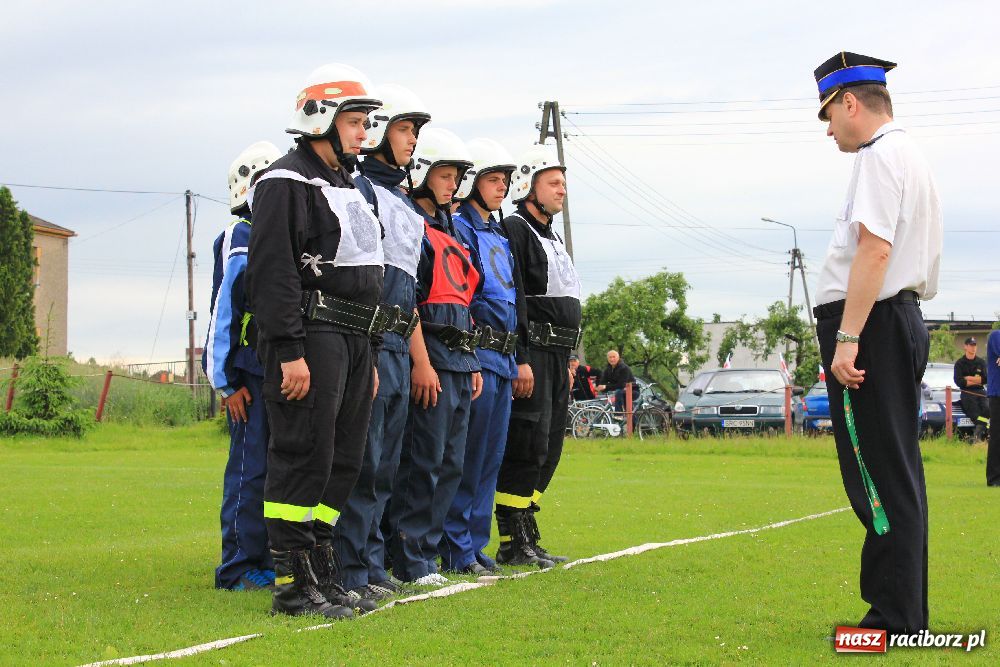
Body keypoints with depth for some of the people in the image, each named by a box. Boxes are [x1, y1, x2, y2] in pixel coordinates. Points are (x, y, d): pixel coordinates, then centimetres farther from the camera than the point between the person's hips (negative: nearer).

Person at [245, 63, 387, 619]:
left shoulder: (347, 187, 22)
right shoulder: (285, 184, -7)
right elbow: (272, 273, -16)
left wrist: (370, 355, 22)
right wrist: (290, 352, -22)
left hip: (355, 340, 9)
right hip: (310, 335, -9)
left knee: (344, 461, 9)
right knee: (304, 458, -9)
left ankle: (323, 575, 15)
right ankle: (293, 585, -7)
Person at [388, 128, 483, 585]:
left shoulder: (446, 230, 21)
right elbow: (406, 303, -15)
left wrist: (472, 363, 20)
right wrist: (421, 363, -20)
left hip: (459, 361, 9)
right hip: (429, 358, -9)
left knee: (450, 464, 10)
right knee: (424, 462, -8)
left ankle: (425, 551, 15)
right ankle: (411, 562, -3)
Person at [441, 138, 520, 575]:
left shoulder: (500, 238, 21)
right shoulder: (458, 230, -7)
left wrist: (517, 359, 20)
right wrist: (469, 361, -18)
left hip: (503, 358, 9)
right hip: (477, 354, -9)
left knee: (491, 457, 10)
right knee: (468, 456, -7)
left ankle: (474, 544, 15)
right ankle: (456, 550, -2)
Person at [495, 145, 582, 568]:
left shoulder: (552, 238, 23)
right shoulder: (515, 231, -8)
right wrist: (521, 360, -22)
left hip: (557, 357, 10)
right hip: (532, 353, -10)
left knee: (548, 449, 10)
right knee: (528, 445, -12)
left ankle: (526, 536, 15)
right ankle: (512, 544, -9)